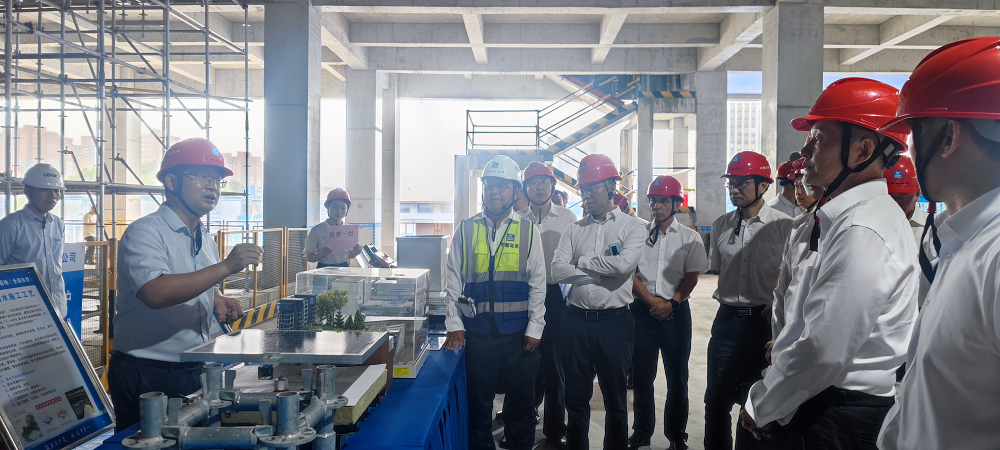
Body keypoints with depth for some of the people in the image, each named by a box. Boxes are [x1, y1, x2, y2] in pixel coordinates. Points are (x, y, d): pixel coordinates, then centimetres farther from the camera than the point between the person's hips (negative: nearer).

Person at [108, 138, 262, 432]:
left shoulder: (205, 240, 11)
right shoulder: (144, 233, -14)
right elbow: (155, 292, -32)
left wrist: (219, 302, 5)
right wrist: (225, 267, -32)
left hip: (198, 373, 7)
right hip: (148, 378, -7)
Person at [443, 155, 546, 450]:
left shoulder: (528, 231, 4)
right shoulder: (466, 230, 5)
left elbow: (537, 282, 3)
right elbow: (453, 279, 5)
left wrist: (535, 329, -2)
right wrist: (454, 324, -1)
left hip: (519, 331, 0)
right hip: (477, 330, 0)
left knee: (521, 400, 10)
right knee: (478, 401, 10)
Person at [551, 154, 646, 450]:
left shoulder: (633, 227, -1)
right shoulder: (574, 230, 9)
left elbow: (624, 263, -19)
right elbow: (558, 272, -4)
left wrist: (580, 262, -8)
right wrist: (602, 270, -12)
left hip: (614, 322, -3)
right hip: (577, 321, 3)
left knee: (615, 399, 11)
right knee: (576, 398, 12)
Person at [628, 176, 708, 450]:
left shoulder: (690, 238, 4)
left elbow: (692, 276, -3)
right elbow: (630, 272, 1)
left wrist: (671, 303, -16)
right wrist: (650, 299, -11)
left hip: (676, 311, -1)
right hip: (642, 310, 1)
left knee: (677, 377, 5)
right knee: (642, 376, 7)